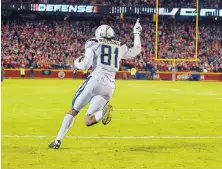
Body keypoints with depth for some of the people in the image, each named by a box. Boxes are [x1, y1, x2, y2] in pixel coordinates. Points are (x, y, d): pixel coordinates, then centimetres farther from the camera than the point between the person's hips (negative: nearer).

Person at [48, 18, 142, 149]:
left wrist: (76, 62, 19)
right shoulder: (120, 47, 19)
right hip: (109, 86, 4)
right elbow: (136, 50, 36)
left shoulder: (94, 44, 5)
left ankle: (58, 141, 7)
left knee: (74, 110, 15)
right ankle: (103, 111, -32)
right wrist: (137, 33, 48)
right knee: (88, 121, 3)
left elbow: (85, 66, -3)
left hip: (95, 80, -3)